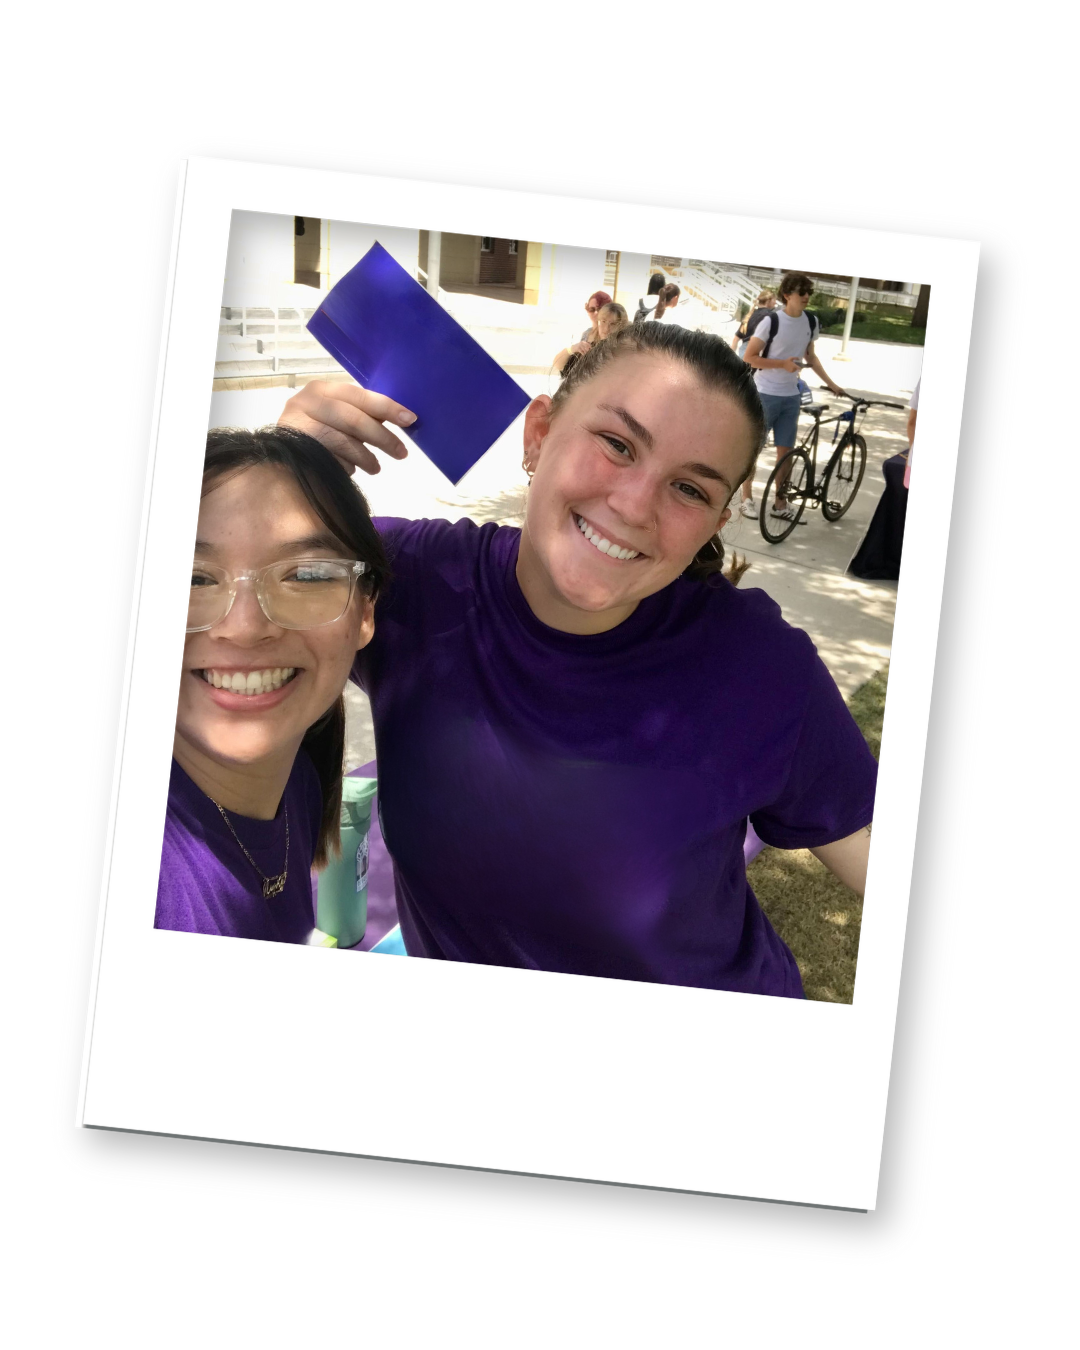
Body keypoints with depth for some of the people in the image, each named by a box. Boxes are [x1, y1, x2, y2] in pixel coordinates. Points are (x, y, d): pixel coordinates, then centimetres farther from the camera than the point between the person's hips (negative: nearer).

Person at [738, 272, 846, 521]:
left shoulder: (810, 323, 3)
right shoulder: (770, 320, -14)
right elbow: (749, 357, -13)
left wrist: (831, 383, 15)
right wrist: (783, 364, -21)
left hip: (791, 396, 5)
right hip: (765, 394, -5)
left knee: (785, 450, 8)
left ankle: (779, 501, 17)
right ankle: (747, 498, 14)